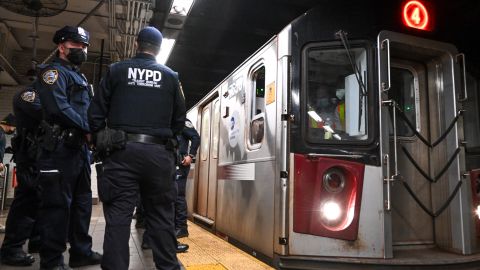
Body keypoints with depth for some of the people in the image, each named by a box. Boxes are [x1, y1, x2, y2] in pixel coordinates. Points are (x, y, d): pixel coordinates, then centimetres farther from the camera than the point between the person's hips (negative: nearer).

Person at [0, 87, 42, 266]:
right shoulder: (27, 94, -5)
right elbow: (44, 113, -23)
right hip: (31, 156, -9)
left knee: (41, 199, 14)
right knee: (26, 200, -10)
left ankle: (37, 240, 25)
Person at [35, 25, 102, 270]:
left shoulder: (80, 78, 25)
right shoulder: (54, 71, -3)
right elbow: (58, 108, -19)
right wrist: (88, 129, -18)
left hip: (80, 148, 10)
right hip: (60, 148, -9)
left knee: (82, 201, 13)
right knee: (57, 204, -5)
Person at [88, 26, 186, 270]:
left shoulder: (117, 70, 7)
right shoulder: (170, 76, 9)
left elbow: (96, 112, 4)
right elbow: (180, 119, 8)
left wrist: (101, 142, 15)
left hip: (122, 150, -1)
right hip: (158, 153, 1)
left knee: (118, 216, 2)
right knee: (161, 215, 9)